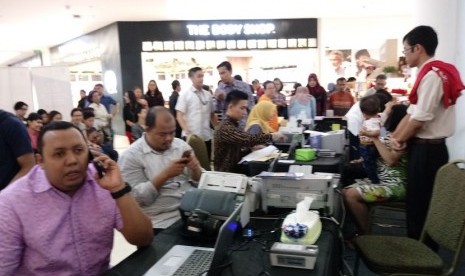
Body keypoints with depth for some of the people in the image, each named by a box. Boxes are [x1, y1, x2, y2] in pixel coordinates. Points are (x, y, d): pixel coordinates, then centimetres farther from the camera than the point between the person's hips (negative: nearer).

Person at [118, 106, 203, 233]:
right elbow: (137, 198, -12)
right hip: (162, 222, -5)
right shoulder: (130, 156, -6)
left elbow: (200, 182, 11)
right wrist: (165, 175, -21)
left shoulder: (181, 145, 8)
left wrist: (195, 170, -10)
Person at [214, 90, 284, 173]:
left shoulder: (233, 125, 12)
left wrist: (252, 147, -3)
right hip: (226, 173, -9)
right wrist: (271, 136, -22)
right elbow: (247, 139, -32)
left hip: (235, 169, 9)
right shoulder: (225, 128, -21)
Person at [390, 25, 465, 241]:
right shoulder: (429, 74, 12)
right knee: (416, 204, 18)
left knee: (420, 207, 3)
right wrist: (394, 136, 2)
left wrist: (400, 140, -7)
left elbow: (420, 119, -21)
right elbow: (412, 113, 11)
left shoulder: (432, 75, -19)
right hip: (424, 148, 9)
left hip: (427, 150, -9)